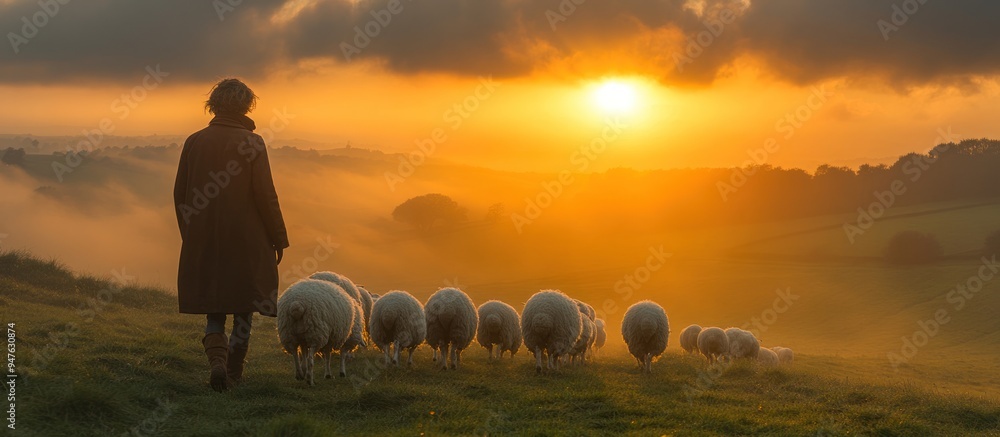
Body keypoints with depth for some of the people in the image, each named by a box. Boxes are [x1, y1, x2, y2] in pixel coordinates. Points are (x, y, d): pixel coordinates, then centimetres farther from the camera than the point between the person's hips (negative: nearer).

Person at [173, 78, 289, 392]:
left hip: (203, 241, 3)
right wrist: (278, 238, -1)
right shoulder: (252, 143, -10)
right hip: (247, 241, -3)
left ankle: (217, 360, -13)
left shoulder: (194, 142, 1)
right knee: (243, 309, 12)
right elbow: (265, 194, -11)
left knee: (214, 309, 10)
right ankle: (234, 373, 16)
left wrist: (189, 234, 17)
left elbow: (180, 194, 6)